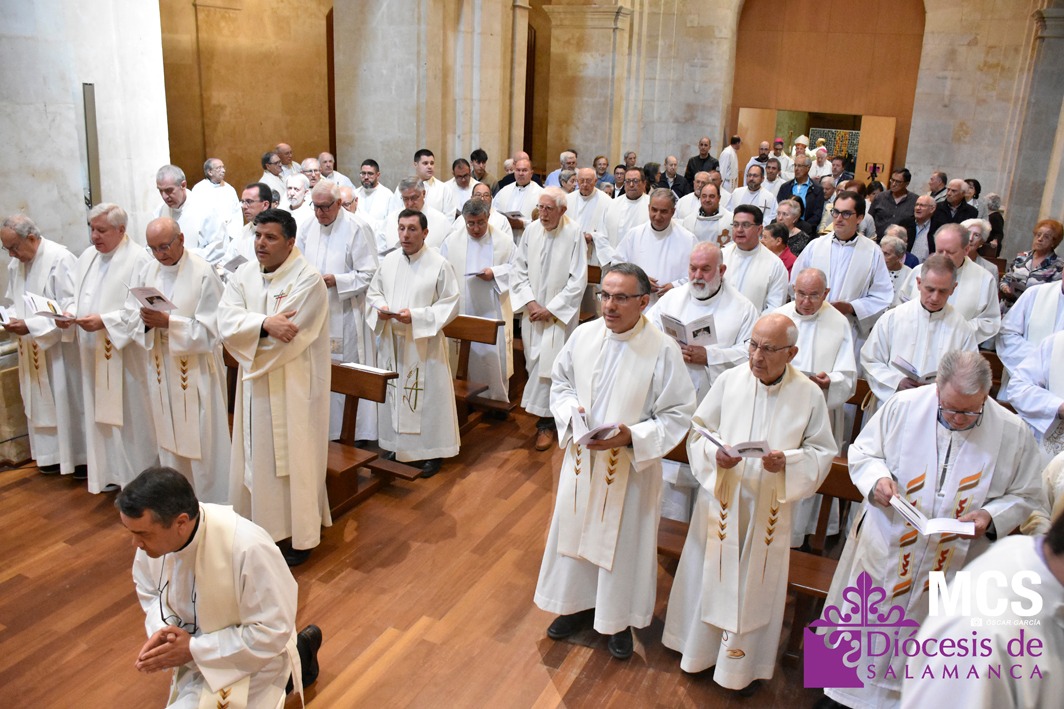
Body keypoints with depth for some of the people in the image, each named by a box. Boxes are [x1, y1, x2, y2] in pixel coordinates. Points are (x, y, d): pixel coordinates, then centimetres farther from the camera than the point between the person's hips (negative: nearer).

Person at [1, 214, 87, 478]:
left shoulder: (60, 259, -16)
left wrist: (30, 326, -23)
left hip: (60, 348, -7)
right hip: (32, 350, 7)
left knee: (70, 402, 1)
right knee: (41, 404, 11)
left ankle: (83, 457, 12)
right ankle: (54, 455, 22)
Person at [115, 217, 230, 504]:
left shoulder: (203, 273, -13)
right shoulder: (145, 272, 4)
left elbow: (210, 328, -15)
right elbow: (129, 318, 5)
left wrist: (168, 322, -23)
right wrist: (145, 319, -17)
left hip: (196, 370, -5)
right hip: (160, 369, 5)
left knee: (202, 441, 2)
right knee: (169, 438, 16)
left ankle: (210, 501, 17)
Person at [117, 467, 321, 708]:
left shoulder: (248, 548, -39)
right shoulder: (153, 532, -18)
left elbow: (272, 632, -29)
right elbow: (149, 592, 3)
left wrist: (194, 649, -27)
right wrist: (162, 630, -18)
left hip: (246, 660, -7)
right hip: (195, 655, 7)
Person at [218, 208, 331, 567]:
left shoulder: (308, 280, -14)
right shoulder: (244, 274, 5)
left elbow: (287, 338, -21)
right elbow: (226, 321, -9)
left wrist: (247, 330, -8)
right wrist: (264, 324, -26)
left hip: (293, 387, -6)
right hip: (255, 384, 6)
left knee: (292, 456, 3)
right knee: (256, 454, 14)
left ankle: (299, 536, 16)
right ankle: (262, 522, 30)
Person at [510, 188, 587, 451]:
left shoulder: (574, 234, -14)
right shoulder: (532, 230, -2)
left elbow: (578, 280, -13)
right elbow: (519, 270, 4)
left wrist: (551, 309, -13)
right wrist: (530, 302, -8)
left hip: (559, 313, -4)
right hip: (532, 311, 4)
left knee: (549, 365, -6)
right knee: (534, 363, 11)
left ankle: (546, 422, 6)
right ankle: (545, 414, 27)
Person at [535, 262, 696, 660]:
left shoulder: (662, 350, -17)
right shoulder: (583, 335, -4)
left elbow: (677, 415, -12)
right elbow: (560, 383, 10)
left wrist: (632, 436, -25)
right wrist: (570, 412, -10)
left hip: (631, 466, -4)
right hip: (581, 458, 4)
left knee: (624, 541, 10)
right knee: (576, 529, 18)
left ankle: (619, 619, 33)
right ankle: (579, 604, 41)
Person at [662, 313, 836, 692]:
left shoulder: (810, 395, -11)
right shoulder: (729, 380, -10)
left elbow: (823, 452, -3)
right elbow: (698, 432, -2)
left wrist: (788, 462, -22)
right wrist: (715, 455, -22)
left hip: (769, 508, 0)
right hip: (721, 500, 1)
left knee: (757, 584, 14)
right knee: (710, 575, 15)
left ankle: (746, 663, 36)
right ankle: (701, 647, 39)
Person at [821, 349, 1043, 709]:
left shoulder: (1012, 431, -10)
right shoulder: (903, 406, -13)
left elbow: (1024, 495, 2)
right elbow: (862, 452, 0)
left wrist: (991, 516, -17)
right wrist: (877, 479, -21)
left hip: (956, 564, 0)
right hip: (886, 551, 0)